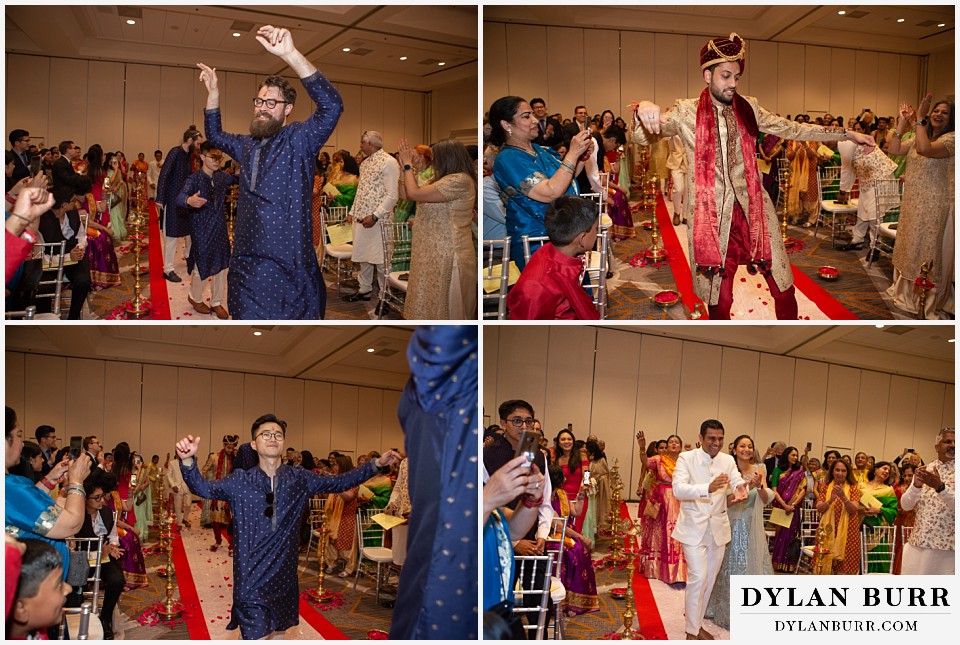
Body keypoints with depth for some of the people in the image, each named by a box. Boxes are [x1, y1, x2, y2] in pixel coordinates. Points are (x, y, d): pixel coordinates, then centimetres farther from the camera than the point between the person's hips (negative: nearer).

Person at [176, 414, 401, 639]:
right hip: (250, 578, -3)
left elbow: (339, 483, 6)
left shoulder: (299, 479, 2)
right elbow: (203, 488, -9)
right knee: (256, 636, -7)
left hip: (284, 576, 3)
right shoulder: (240, 482, -3)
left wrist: (377, 464, 0)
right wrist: (187, 461, -29)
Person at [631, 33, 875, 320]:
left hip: (753, 209, 3)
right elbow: (642, 137, -8)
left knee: (783, 286, 3)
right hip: (711, 215, -3)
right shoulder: (687, 111, 0)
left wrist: (848, 134, 10)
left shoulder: (748, 108, 9)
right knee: (720, 299, 6)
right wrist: (644, 111, -33)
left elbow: (793, 129, 13)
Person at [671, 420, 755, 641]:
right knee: (698, 577, -12)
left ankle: (697, 623, 29)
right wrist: (708, 488, -39)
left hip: (718, 529, 5)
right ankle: (691, 632, 0)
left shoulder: (728, 461, 4)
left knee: (709, 580, 13)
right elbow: (678, 489, -23)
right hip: (693, 528, -5)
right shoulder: (686, 458, -9)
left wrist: (748, 485, -35)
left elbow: (737, 484, -10)